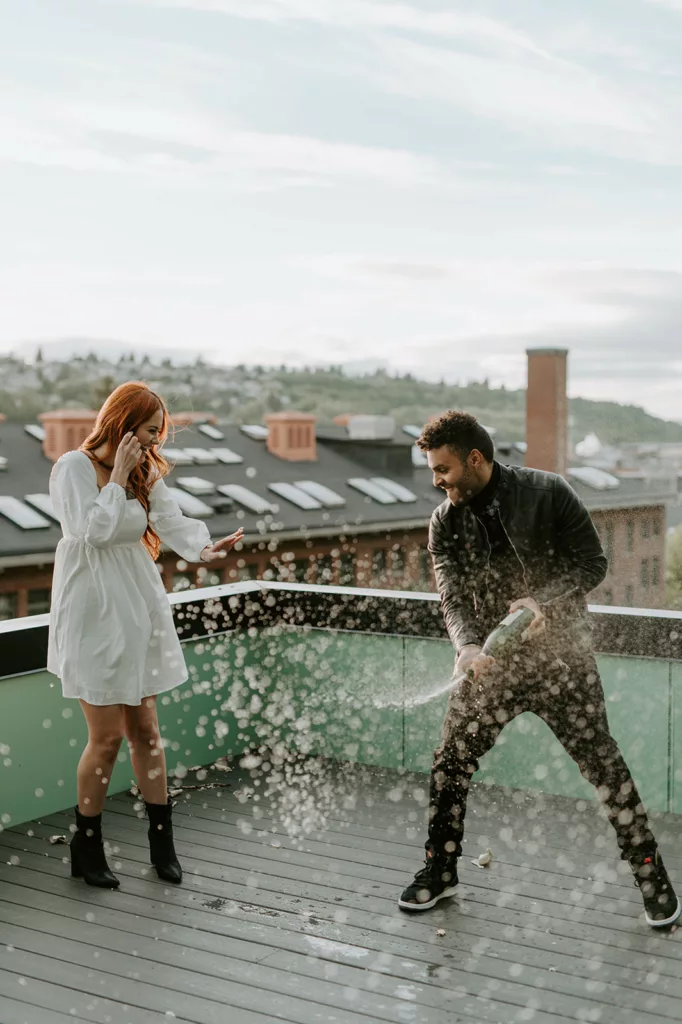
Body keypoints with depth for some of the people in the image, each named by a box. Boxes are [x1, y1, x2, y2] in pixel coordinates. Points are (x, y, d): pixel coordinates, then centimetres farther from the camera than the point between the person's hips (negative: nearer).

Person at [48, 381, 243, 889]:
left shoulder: (145, 473, 9)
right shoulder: (74, 467, -9)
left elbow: (173, 520, -7)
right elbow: (93, 530, -20)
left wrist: (204, 548, -26)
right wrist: (118, 477, -17)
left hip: (137, 610, 6)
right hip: (93, 614, -6)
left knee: (145, 727, 11)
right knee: (107, 736, -2)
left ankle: (162, 840, 21)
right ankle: (86, 848, 16)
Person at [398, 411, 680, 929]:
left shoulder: (547, 493, -12)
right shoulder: (445, 523, -1)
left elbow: (593, 562, -9)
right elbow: (453, 596, -8)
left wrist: (540, 599, -24)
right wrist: (468, 645, -28)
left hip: (561, 657, -3)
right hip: (490, 663, 3)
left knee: (604, 765, 0)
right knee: (450, 763, 3)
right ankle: (440, 872, 24)